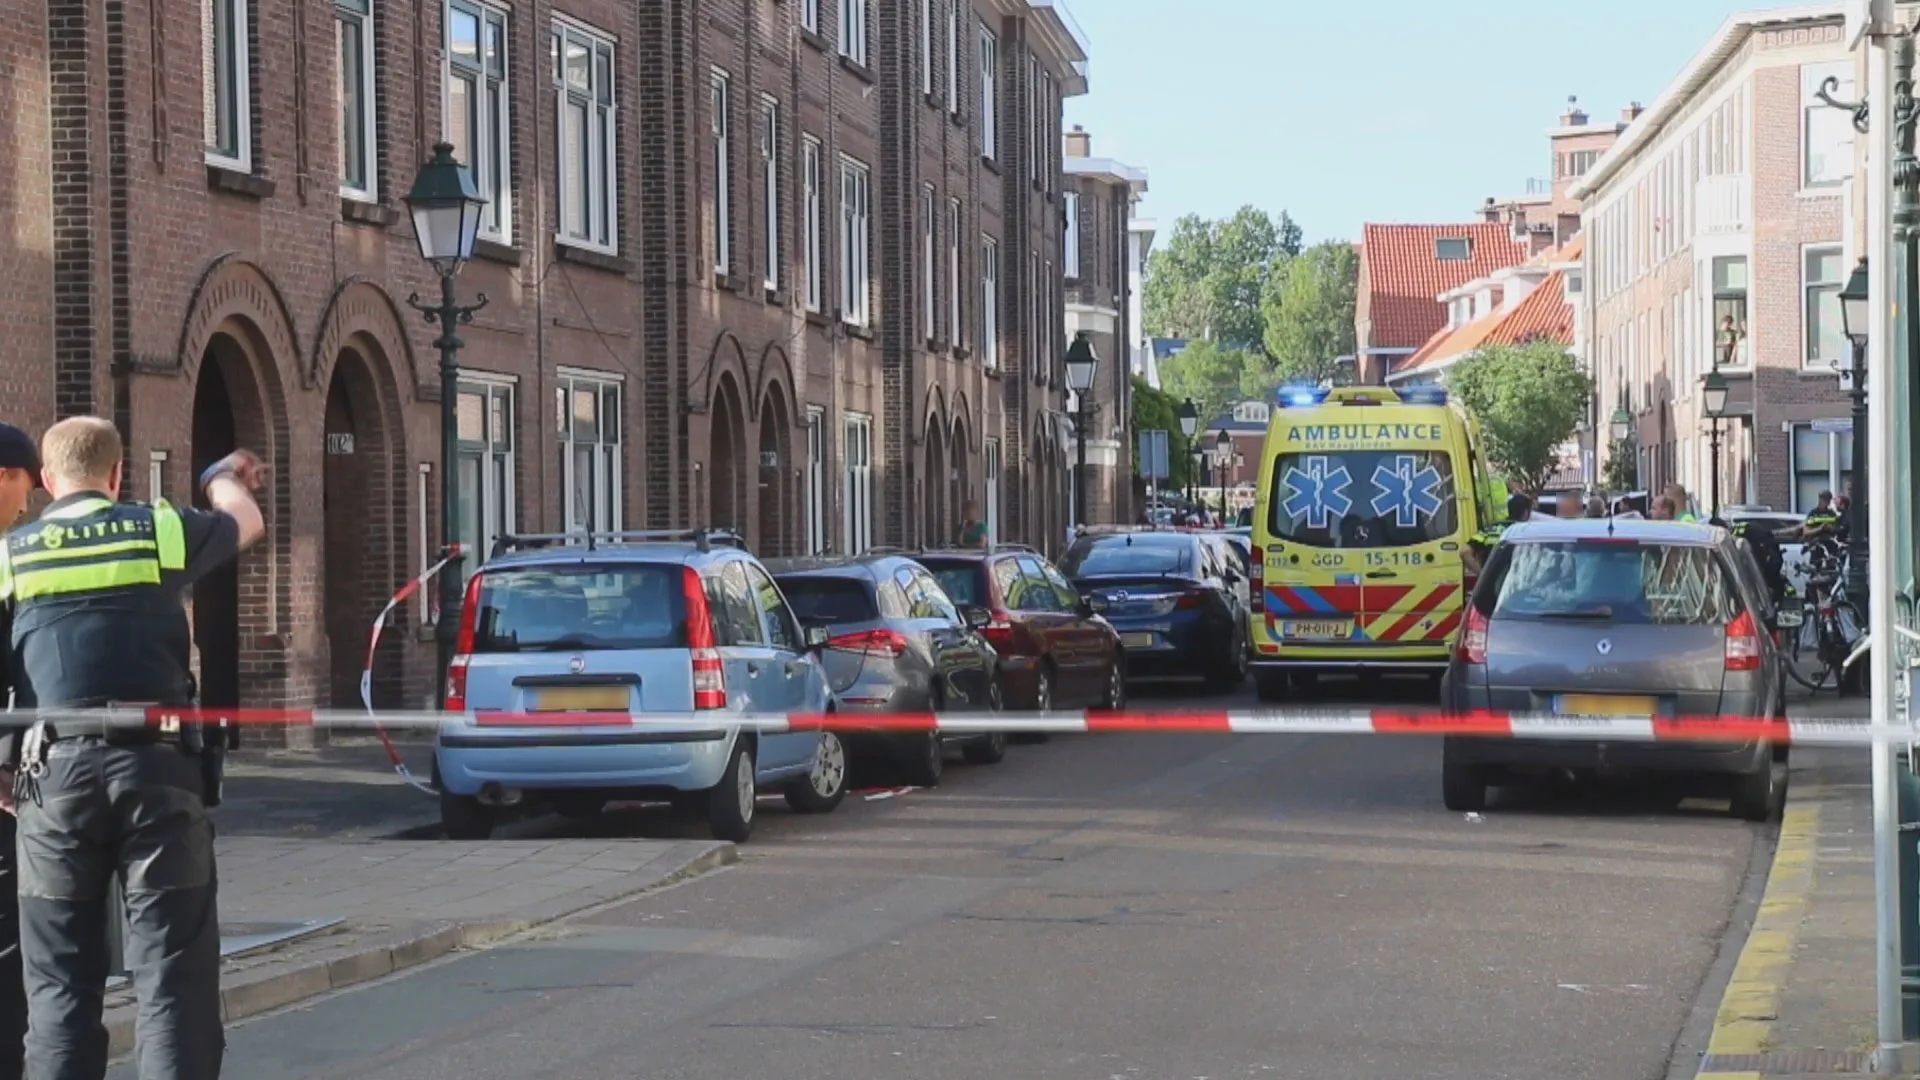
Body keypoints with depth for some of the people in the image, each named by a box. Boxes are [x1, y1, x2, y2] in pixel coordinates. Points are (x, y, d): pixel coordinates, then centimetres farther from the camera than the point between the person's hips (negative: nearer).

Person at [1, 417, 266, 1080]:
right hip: (159, 767, -1)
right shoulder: (161, 530, 8)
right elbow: (246, 524, 29)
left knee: (60, 979, 8)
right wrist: (224, 478, 51)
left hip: (57, 773, 1)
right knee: (173, 976, 0)